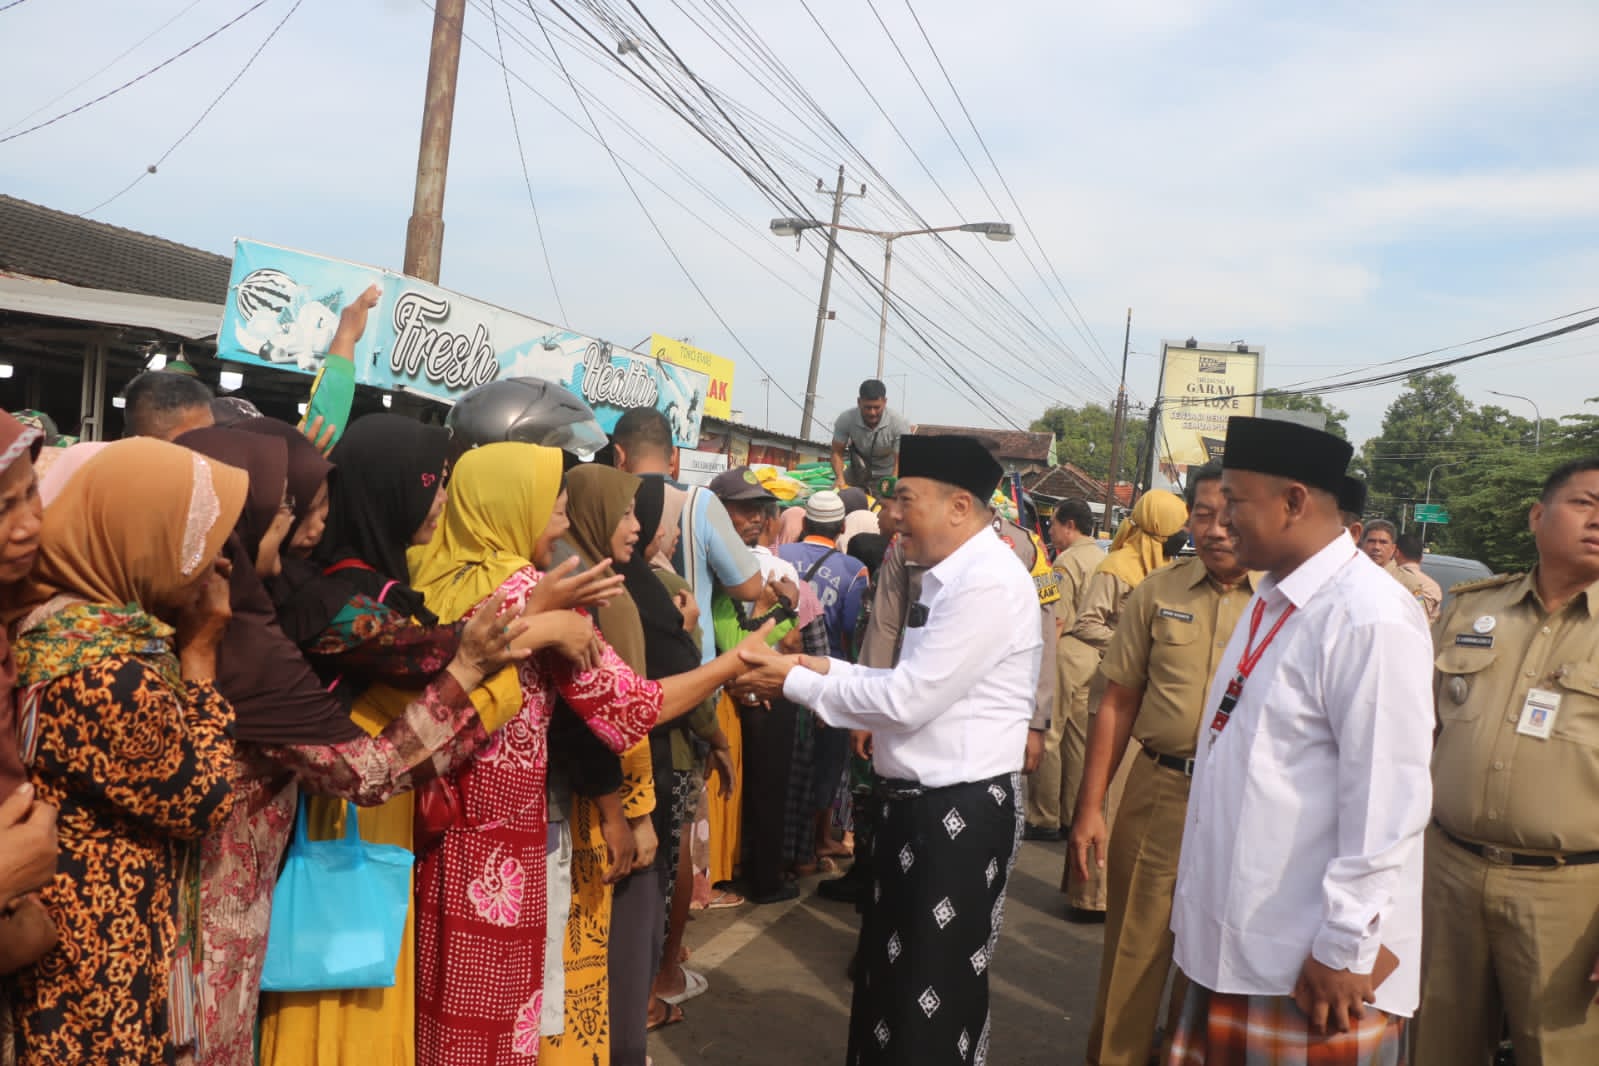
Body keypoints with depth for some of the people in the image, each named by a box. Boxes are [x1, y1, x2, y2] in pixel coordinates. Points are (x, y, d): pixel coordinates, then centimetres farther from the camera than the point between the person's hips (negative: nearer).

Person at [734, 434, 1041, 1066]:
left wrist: (796, 682, -14)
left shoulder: (989, 582, -21)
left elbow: (909, 699, -23)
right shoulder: (952, 577, 11)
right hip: (918, 801, 10)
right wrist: (829, 670, 1)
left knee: (938, 988, 7)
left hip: (960, 811, -10)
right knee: (890, 972, 22)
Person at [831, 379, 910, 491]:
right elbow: (837, 453, -13)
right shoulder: (845, 420, -24)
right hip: (856, 474, 3)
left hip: (886, 476, -2)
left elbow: (901, 461, -27)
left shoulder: (899, 424, -29)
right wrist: (840, 477, -31)